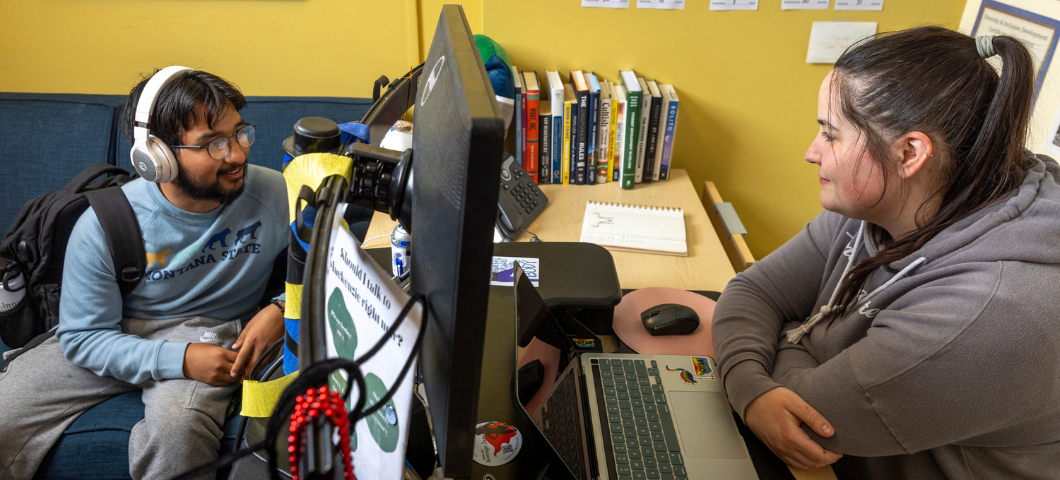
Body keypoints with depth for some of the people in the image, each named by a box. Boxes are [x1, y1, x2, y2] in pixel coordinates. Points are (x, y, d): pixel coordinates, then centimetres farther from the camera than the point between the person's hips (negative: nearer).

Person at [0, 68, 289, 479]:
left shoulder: (276, 196, -17)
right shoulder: (104, 225, -17)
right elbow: (83, 336, -10)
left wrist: (282, 308, -21)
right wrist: (177, 359, -25)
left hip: (210, 333, -1)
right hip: (113, 336, 2)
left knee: (179, 423, -34)